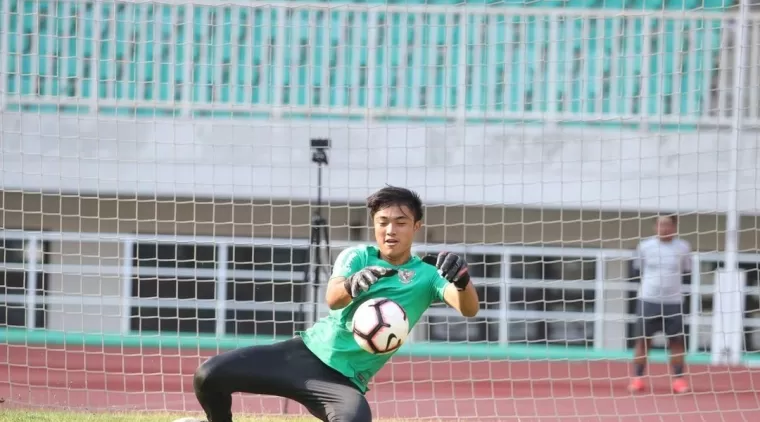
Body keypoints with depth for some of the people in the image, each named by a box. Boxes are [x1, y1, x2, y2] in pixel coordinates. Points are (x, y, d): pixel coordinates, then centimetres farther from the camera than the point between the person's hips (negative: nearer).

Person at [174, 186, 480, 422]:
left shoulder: (426, 275, -2)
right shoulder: (356, 257, 2)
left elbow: (469, 308, -20)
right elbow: (332, 299, -19)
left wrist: (462, 280, -44)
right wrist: (352, 284, -44)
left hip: (345, 381, -3)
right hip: (306, 353, 3)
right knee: (210, 376, -11)